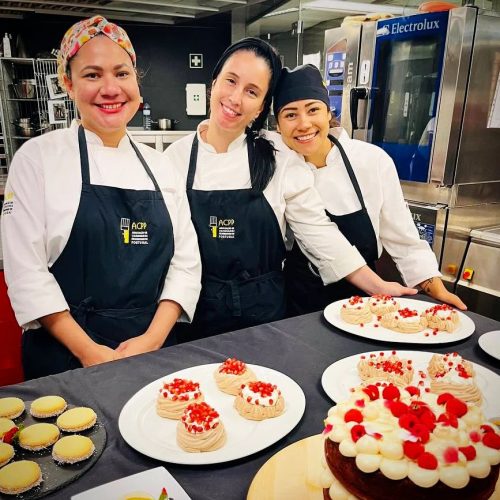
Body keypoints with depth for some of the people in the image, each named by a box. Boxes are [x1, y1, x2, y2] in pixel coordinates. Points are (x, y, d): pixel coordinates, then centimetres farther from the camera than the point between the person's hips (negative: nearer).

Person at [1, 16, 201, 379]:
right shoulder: (38, 157, -5)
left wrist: (153, 338, -10)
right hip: (65, 357, -2)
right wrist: (89, 351, -15)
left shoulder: (159, 165, 4)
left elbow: (186, 258, 1)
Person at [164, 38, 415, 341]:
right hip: (196, 315, 0)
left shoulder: (281, 164, -6)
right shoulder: (176, 157, -5)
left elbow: (320, 234, -4)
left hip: (264, 315, 0)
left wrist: (380, 287, -8)